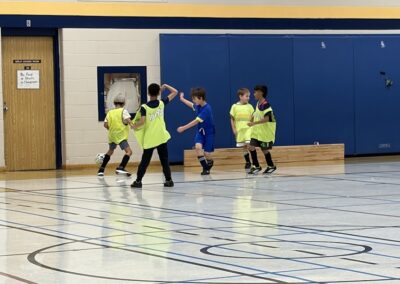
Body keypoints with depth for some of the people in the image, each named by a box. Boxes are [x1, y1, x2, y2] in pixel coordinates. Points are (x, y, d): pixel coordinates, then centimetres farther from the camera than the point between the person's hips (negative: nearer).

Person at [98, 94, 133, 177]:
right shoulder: (123, 111, -3)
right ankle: (121, 168, -31)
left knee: (110, 151, 27)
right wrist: (130, 122, -7)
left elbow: (106, 124, 3)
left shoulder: (110, 112, 9)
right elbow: (127, 120, -22)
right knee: (128, 151, -11)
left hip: (112, 135, 6)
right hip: (121, 136, -6)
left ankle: (101, 170, 28)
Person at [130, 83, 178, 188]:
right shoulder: (162, 103, -3)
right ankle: (168, 180, 5)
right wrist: (165, 86, 16)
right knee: (164, 160, 7)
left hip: (149, 139, -1)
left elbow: (142, 121, -19)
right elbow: (175, 92, 5)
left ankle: (138, 181, 6)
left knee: (145, 161, 5)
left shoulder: (144, 107, -9)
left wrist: (134, 126, -2)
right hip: (161, 137, 1)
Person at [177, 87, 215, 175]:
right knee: (198, 146, -21)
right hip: (200, 131, 6)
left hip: (208, 132, -6)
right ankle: (205, 168, -11)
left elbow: (196, 121, -29)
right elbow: (192, 105, 25)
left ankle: (210, 163, 31)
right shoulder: (198, 106, -2)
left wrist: (183, 128, -29)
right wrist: (182, 99, 38)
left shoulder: (206, 109, -25)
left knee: (206, 153, -5)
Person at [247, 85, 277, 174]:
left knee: (264, 149, 3)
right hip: (257, 131, 8)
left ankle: (271, 166, 22)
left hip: (266, 132, -8)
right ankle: (256, 166, 6)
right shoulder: (258, 103, 7)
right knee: (251, 147, -3)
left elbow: (266, 119, -27)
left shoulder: (265, 105, -19)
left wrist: (254, 123, -30)